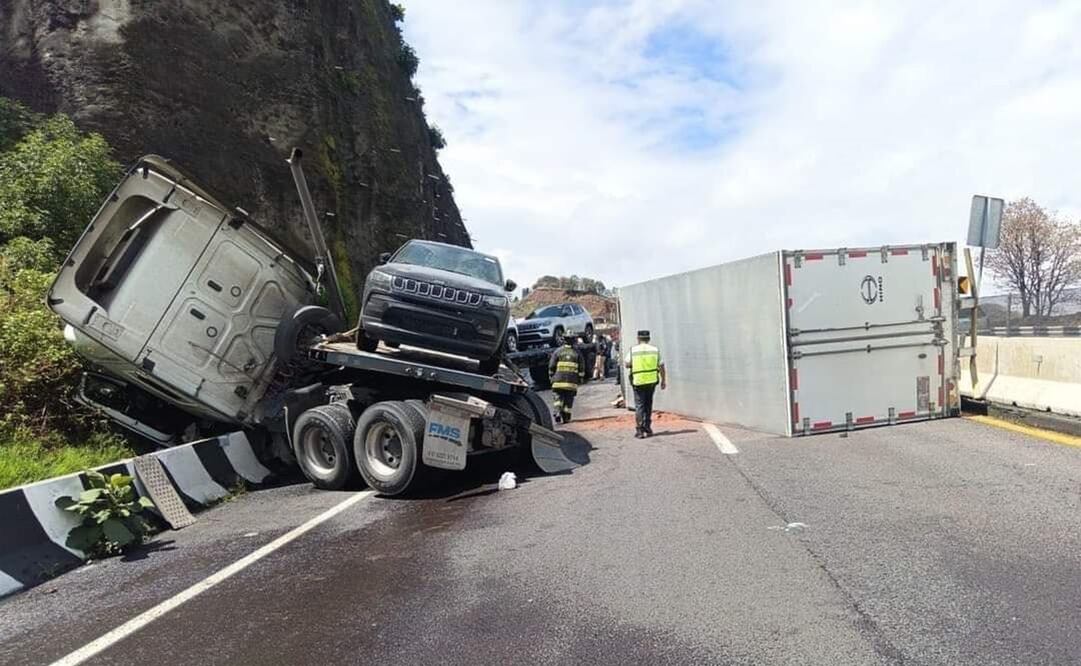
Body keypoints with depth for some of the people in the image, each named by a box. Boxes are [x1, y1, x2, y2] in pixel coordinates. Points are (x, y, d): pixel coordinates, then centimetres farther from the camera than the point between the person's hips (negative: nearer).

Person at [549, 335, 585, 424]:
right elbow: (582, 368, 7)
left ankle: (558, 412, -16)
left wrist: (551, 376, 13)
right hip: (572, 382, 1)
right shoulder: (577, 353, 5)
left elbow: (551, 366, 3)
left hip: (559, 380, -1)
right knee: (569, 400, 8)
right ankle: (566, 418, 8)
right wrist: (581, 378, 14)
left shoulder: (557, 351, 2)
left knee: (559, 398, 6)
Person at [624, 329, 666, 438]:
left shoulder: (633, 350, -4)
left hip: (638, 381, -2)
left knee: (639, 406, 3)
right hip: (651, 381, 2)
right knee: (648, 405, 17)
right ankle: (647, 428, 21)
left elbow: (627, 364, 1)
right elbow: (661, 367, 2)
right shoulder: (655, 350, 2)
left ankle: (640, 430, -4)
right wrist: (663, 380, 10)